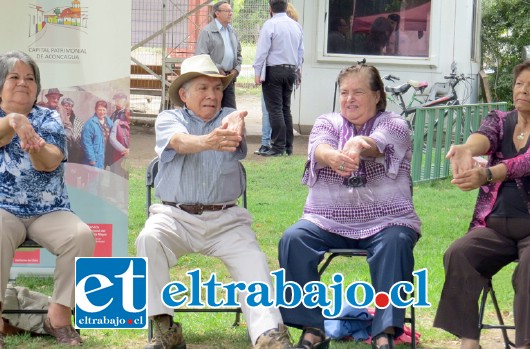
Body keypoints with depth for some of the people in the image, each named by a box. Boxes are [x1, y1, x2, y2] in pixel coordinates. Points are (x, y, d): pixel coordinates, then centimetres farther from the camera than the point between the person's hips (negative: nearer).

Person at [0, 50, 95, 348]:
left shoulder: (49, 118, 9)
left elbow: (51, 162, -10)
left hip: (49, 211, 2)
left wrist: (35, 146, -34)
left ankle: (59, 315, -16)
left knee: (82, 236, -26)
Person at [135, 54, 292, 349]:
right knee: (149, 239, -30)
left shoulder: (229, 117, 12)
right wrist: (207, 141, -43)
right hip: (176, 215, -1)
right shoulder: (169, 119, 8)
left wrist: (233, 129, -42)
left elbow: (236, 143, -14)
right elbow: (179, 142, -18)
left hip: (226, 219, 1)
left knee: (253, 259, -23)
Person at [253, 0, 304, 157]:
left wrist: (257, 73, -7)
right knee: (286, 108, 14)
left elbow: (262, 51, -12)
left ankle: (278, 147, -5)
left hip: (273, 70, -6)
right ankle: (288, 146, 16)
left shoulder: (270, 24, -11)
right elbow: (301, 51, 12)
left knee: (275, 109, -4)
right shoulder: (296, 25, 7)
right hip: (290, 70, 6)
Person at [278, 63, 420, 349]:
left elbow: (377, 143, -21)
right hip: (327, 222, 2)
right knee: (292, 240, -24)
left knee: (396, 243, -34)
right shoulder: (327, 122, 12)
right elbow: (319, 148, -13)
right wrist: (333, 156, -40)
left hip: (385, 222, -2)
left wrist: (357, 146, -46)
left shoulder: (393, 124, 5)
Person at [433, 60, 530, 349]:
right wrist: (466, 149, -40)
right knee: (457, 254, -24)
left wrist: (487, 174, -41)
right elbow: (483, 138, -13)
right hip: (495, 225, 4)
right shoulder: (499, 120, 11)